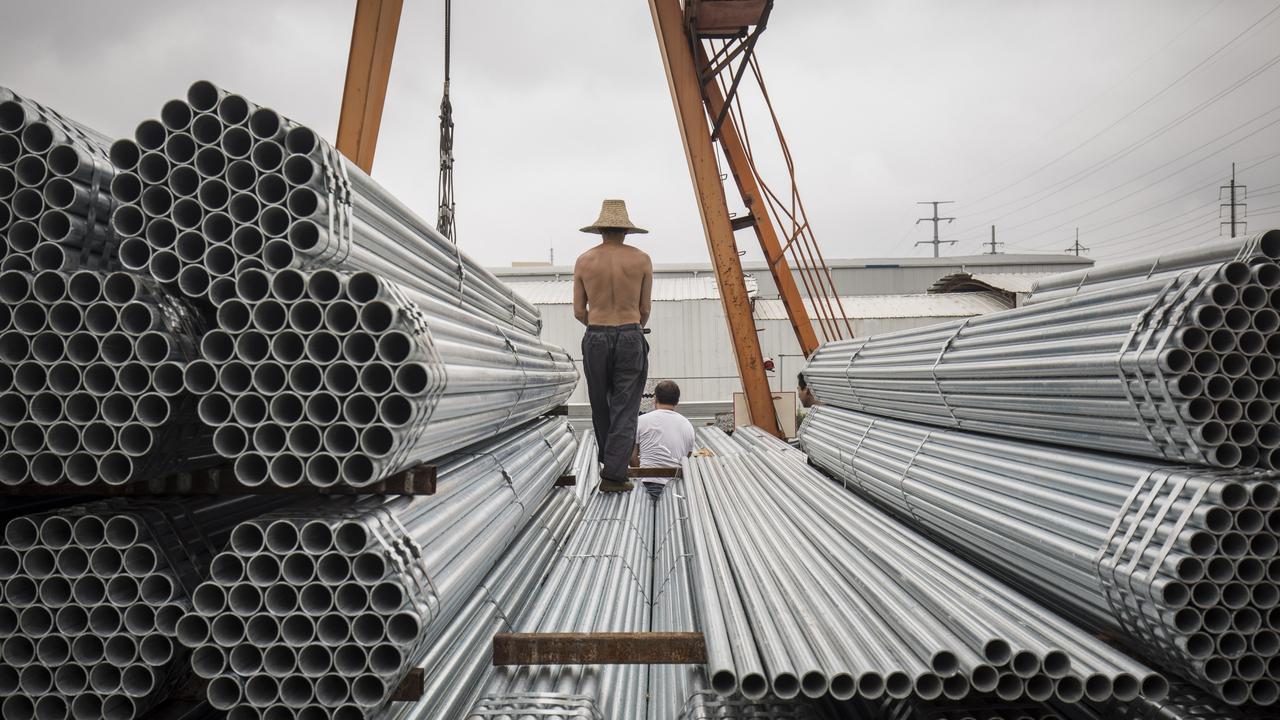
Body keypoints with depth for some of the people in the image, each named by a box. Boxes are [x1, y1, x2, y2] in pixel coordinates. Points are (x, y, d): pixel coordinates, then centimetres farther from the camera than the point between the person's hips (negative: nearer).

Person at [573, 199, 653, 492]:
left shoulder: (584, 261, 3)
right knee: (625, 410, 0)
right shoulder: (642, 259, 0)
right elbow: (644, 309, 5)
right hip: (631, 339, -2)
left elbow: (578, 311, 6)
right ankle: (614, 475, -8)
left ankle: (609, 463, 30)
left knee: (601, 407, 17)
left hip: (595, 338, 2)